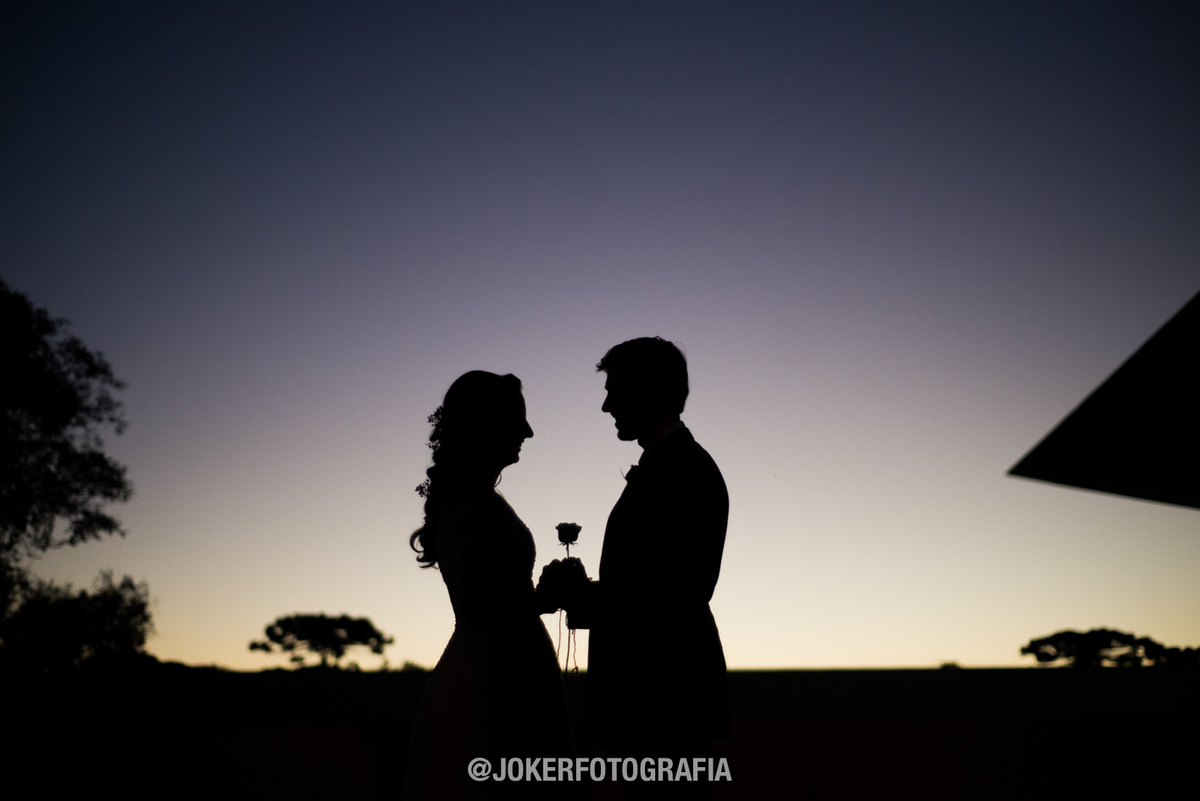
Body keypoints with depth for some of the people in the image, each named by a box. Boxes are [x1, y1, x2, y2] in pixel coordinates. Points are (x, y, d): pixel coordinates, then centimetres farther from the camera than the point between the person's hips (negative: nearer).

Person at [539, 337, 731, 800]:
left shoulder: (682, 470, -15)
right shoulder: (666, 467, 16)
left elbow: (672, 600, -22)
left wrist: (580, 595, -11)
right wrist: (581, 592, 2)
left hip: (666, 701, -10)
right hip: (661, 698, 10)